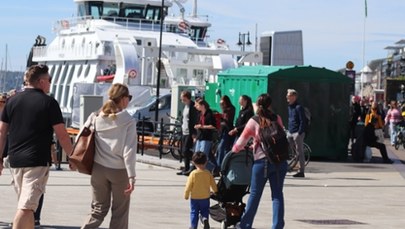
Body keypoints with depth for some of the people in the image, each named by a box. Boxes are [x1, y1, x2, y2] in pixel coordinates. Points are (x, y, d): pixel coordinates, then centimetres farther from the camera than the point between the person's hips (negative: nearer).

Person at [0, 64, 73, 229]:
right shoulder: (48, 102, -6)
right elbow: (62, 135, -6)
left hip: (15, 160, 6)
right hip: (37, 161, -6)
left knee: (26, 204, 19)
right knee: (26, 206, -11)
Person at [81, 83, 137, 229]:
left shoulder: (96, 118, 2)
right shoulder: (128, 121, -10)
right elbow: (129, 151, -14)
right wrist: (131, 177, -13)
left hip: (99, 168, 4)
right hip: (119, 171, -4)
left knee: (98, 209, 16)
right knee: (120, 212, 10)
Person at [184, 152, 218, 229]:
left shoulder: (193, 174, -14)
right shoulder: (208, 173, -7)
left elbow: (188, 186, -10)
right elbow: (213, 184, 3)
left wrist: (186, 195, 3)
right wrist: (215, 191, 23)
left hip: (194, 198, -2)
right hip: (205, 197, 2)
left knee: (194, 212, 12)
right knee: (204, 211, 17)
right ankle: (205, 218, -13)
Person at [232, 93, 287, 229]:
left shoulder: (254, 122, -4)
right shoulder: (277, 119, 3)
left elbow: (242, 141, 0)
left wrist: (235, 150, 22)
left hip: (262, 161, -2)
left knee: (255, 194, 9)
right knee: (277, 194, 6)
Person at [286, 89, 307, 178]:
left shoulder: (298, 107, -12)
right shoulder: (289, 107, 14)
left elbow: (303, 121, -15)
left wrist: (299, 133, -19)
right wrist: (288, 130, 16)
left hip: (297, 133, -8)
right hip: (290, 133, 8)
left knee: (299, 152, -3)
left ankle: (301, 171, 1)